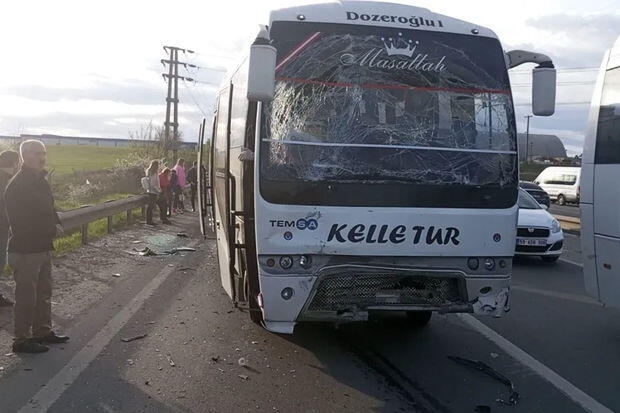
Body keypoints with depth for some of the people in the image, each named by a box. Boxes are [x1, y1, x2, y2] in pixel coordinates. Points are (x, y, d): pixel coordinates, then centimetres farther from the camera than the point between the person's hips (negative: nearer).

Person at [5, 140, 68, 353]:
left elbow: (48, 209, 19)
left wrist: (56, 224, -1)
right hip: (25, 249, -9)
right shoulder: (17, 185, -17)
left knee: (44, 292, 18)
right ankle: (22, 340, 8)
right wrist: (52, 229, -17)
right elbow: (23, 221, -22)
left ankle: (43, 331, 30)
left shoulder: (40, 181, 12)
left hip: (43, 246, 9)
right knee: (26, 295, -2)